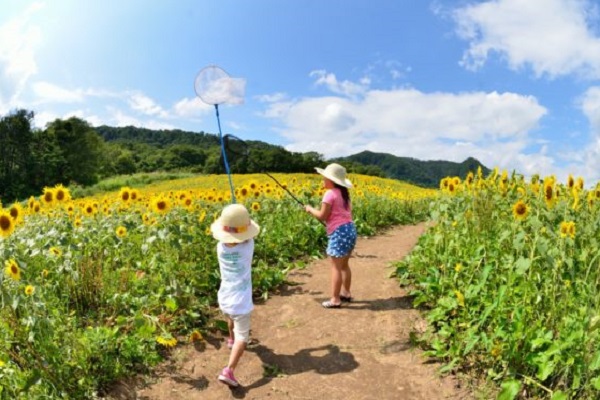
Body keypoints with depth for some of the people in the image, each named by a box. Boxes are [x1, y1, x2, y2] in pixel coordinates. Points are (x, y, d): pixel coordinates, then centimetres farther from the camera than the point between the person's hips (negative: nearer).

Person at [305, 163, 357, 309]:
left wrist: (310, 209, 4)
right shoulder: (344, 193, 12)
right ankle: (346, 293, 31)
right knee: (344, 265, 20)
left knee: (336, 267, -2)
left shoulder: (330, 194, -13)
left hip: (339, 233, -9)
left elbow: (322, 216, -12)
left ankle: (335, 299, 4)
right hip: (350, 229, 9)